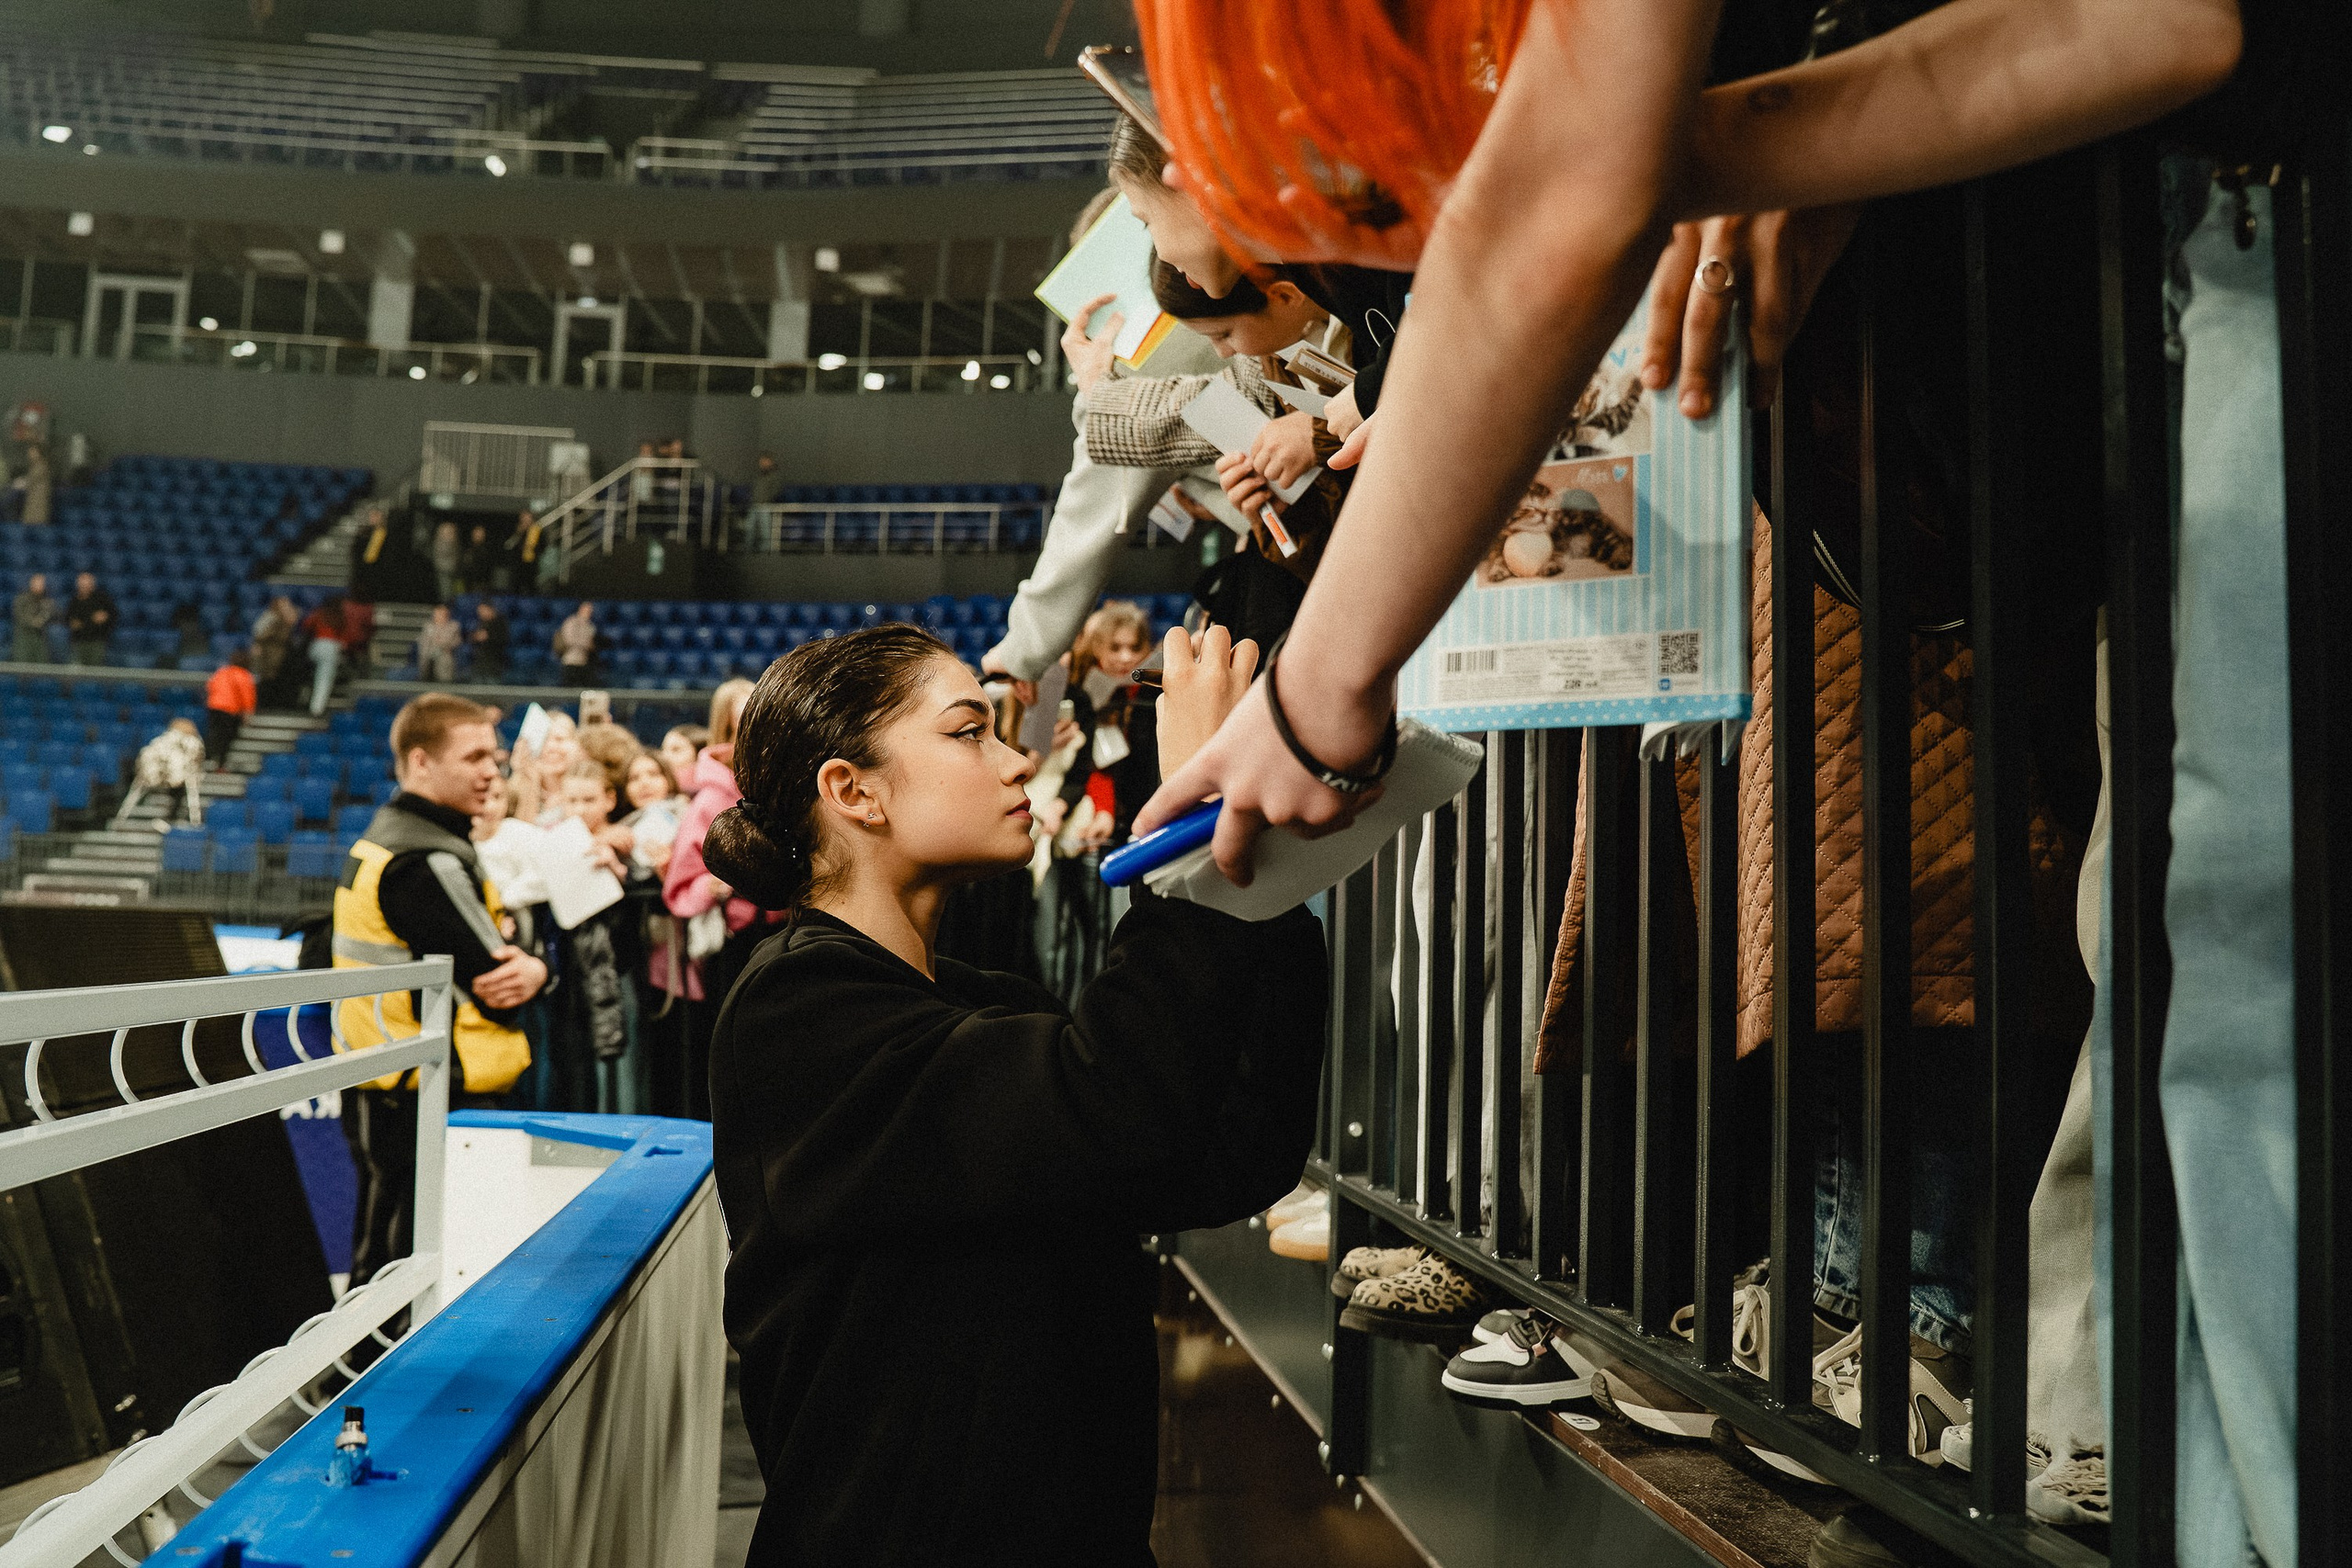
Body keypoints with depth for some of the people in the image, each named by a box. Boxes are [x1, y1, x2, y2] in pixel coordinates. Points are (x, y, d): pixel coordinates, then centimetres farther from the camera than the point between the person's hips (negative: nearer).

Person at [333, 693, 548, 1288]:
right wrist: (535, 970, -3)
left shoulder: (386, 838, 14)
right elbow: (498, 990, -21)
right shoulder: (427, 863, -19)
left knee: (381, 1272, 19)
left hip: (383, 1099, 10)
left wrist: (527, 965, -9)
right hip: (429, 1110, -10)